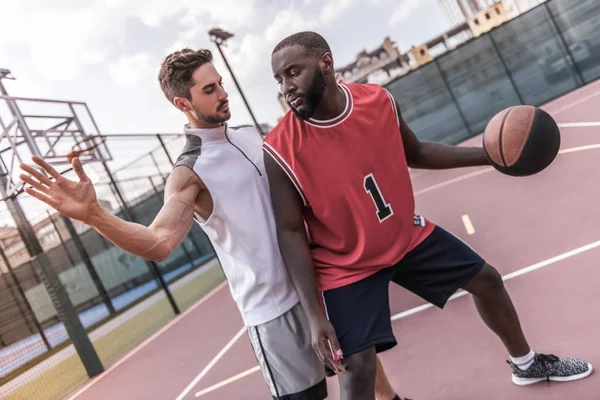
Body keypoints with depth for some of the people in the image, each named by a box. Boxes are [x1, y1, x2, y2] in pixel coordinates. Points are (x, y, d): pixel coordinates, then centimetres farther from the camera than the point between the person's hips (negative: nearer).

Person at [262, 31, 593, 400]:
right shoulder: (281, 151, -25)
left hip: (407, 236, 5)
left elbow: (414, 154, 6)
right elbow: (291, 233, -18)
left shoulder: (379, 99, -13)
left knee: (486, 279, 16)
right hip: (347, 267, -4)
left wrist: (487, 155, -2)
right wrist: (314, 315, -21)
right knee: (357, 369, -13)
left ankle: (528, 365, 45)